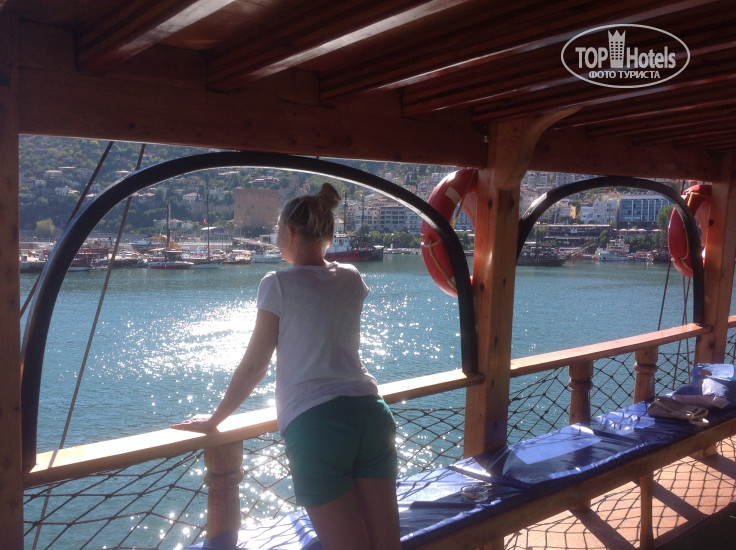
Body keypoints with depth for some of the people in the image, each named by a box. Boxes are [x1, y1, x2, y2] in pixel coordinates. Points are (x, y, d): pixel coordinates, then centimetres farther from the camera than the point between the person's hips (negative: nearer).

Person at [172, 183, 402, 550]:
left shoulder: (280, 283, -3)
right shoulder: (352, 279, 11)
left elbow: (253, 367, 1)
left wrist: (213, 420, 11)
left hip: (314, 425, -5)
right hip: (371, 413, 5)